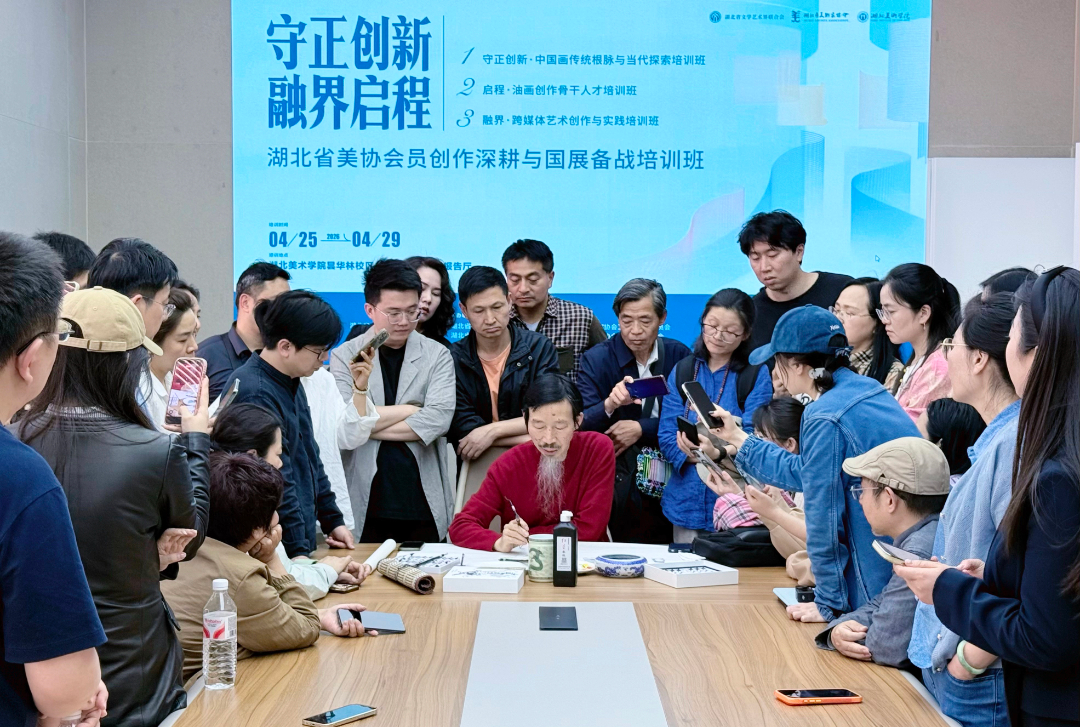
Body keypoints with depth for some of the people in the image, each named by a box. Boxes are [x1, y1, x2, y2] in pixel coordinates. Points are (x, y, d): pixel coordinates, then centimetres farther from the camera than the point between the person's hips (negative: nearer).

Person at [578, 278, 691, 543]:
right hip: (616, 480, -2)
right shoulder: (596, 359, 0)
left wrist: (641, 428, -11)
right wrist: (610, 405, -32)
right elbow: (582, 426, -12)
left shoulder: (680, 356, 7)